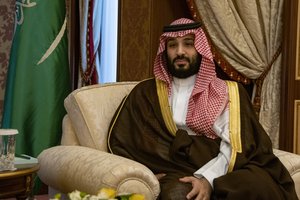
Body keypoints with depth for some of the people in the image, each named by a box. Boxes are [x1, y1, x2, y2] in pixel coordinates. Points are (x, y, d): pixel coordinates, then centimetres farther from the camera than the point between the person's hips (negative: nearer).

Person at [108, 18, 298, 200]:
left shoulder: (228, 92, 10)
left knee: (257, 183, -30)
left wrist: (207, 178, -21)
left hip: (221, 175, 1)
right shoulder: (146, 93, 13)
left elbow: (234, 148, -3)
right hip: (177, 174, -1)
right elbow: (120, 141, 8)